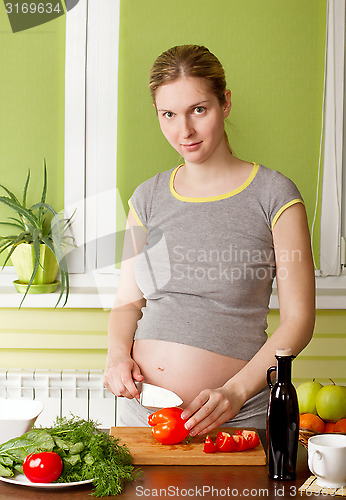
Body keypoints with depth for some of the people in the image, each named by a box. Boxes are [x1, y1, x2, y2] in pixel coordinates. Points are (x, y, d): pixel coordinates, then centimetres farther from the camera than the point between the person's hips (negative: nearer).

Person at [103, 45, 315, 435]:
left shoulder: (273, 194, -6)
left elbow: (298, 318, -7)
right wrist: (117, 354, -8)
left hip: (236, 418, -3)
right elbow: (128, 301, 13)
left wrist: (236, 391, -18)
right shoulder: (148, 198, 7)